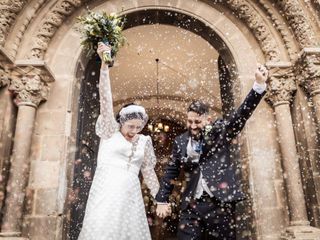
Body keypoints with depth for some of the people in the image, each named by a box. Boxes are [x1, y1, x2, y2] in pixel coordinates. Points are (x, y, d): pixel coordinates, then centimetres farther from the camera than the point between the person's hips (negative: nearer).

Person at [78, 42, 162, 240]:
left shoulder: (144, 141, 11)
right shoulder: (110, 131, 3)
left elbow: (148, 172, 18)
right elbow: (106, 99, -8)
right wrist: (105, 64, -16)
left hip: (130, 196, 3)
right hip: (106, 194, -3)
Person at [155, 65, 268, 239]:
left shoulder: (219, 130, 2)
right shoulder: (180, 142, 8)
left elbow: (242, 113, -10)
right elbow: (170, 172, 12)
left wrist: (259, 85, -23)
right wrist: (162, 200, 8)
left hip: (220, 202, -1)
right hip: (192, 205, 2)